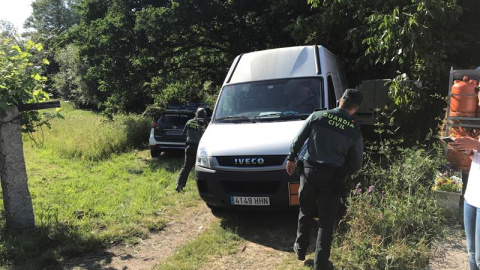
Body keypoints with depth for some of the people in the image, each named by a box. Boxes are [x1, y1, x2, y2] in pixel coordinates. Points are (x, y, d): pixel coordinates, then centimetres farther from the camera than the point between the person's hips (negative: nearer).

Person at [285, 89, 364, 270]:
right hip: (333, 177, -1)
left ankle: (300, 249, 39)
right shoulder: (354, 131, -6)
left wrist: (291, 159, 15)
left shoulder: (317, 116, -6)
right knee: (326, 221, 10)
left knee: (305, 213, 21)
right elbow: (357, 163, 4)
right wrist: (346, 171, 24)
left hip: (309, 171, 2)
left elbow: (298, 140, 1)